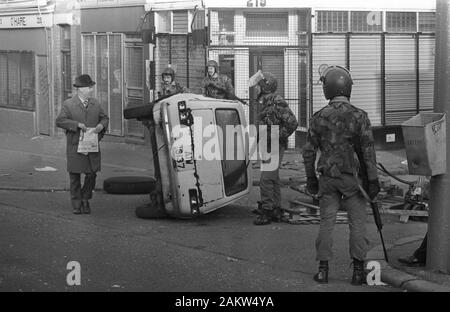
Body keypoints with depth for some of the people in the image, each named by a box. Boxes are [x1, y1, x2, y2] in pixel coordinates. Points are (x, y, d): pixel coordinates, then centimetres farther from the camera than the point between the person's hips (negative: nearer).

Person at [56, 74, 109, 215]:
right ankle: (76, 205, 13)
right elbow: (60, 121, -10)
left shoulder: (95, 104, 11)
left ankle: (85, 199, 23)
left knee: (91, 174, 1)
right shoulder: (68, 104, -2)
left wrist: (102, 125, -5)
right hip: (75, 147, -3)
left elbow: (104, 118, 19)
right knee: (75, 176, 3)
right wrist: (77, 125, -21)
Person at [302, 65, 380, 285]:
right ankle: (358, 271, 4)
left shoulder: (319, 118, -2)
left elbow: (309, 151, 3)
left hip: (328, 177, 2)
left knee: (326, 222, 8)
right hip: (352, 176, -2)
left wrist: (310, 178, 13)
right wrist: (373, 180, -5)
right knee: (357, 223, 5)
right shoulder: (359, 116, -8)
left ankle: (323, 269, 8)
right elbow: (368, 151, -10)